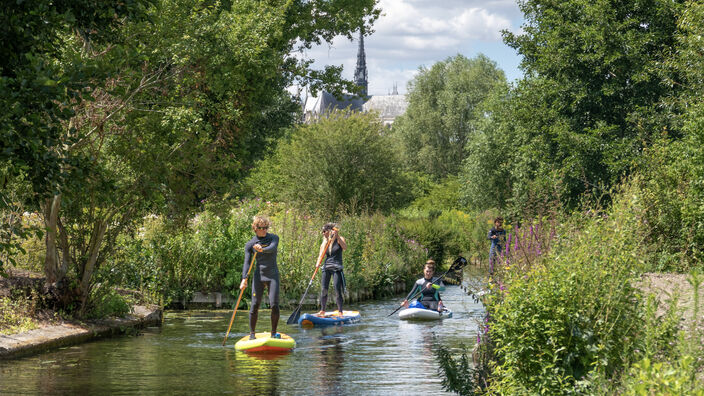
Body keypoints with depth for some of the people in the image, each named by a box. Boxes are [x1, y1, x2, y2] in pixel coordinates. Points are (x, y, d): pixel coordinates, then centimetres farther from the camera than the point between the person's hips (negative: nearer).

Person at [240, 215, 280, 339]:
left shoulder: (273, 238, 2)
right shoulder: (250, 244, 2)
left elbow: (272, 248, -21)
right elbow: (247, 262, -8)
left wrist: (262, 249, -43)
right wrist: (244, 279, -22)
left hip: (273, 275, 0)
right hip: (259, 275, 0)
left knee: (274, 305, -10)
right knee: (255, 305, -6)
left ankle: (274, 333, 2)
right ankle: (252, 333, 4)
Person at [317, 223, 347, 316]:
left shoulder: (339, 239, -1)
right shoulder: (324, 242, 11)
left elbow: (344, 247, -21)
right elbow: (321, 255, 5)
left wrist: (337, 236, -29)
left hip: (336, 267, -4)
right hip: (326, 267, 4)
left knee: (337, 290, -9)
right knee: (323, 290, 1)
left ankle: (340, 312, -5)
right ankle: (322, 311, 10)